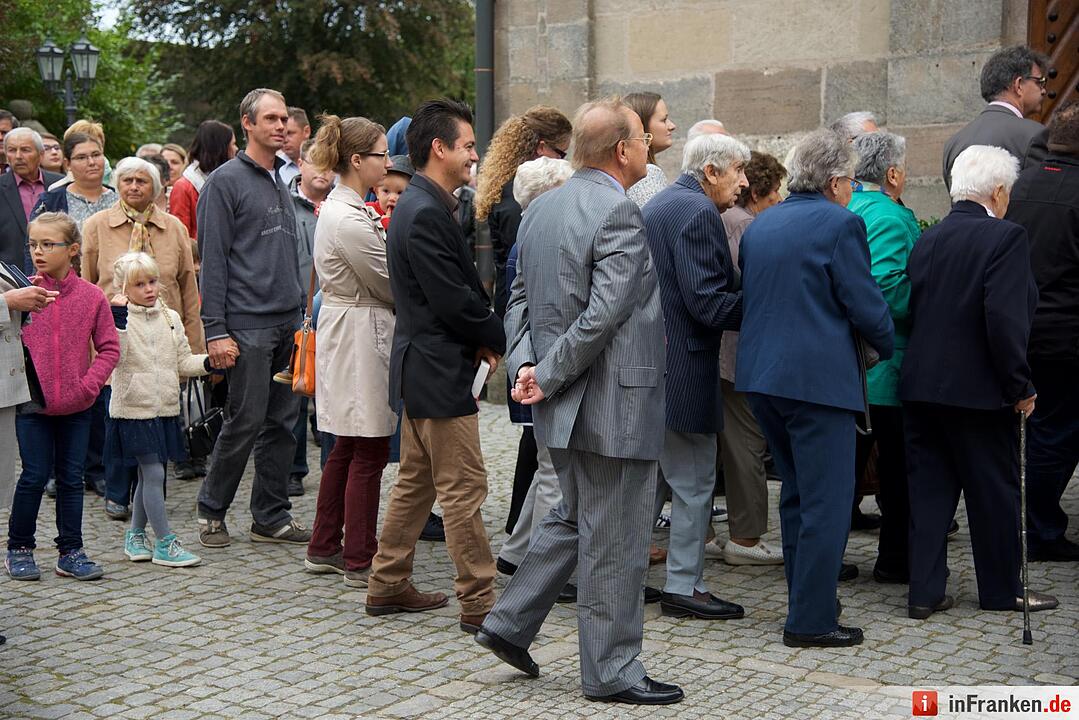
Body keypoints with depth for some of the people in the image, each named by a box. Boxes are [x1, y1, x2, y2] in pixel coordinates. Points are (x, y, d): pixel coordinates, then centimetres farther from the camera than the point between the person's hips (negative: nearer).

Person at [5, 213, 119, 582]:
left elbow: (109, 348, 0)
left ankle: (71, 552, 18)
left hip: (76, 406, 1)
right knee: (35, 476, 2)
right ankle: (19, 548, 19)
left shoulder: (91, 296, -3)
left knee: (71, 478, 8)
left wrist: (89, 384, -10)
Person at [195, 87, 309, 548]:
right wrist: (216, 332, -15)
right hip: (248, 324, -7)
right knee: (246, 421, -4)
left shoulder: (280, 182, 18)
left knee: (283, 423, 8)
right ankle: (211, 510, 14)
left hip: (288, 324, 7)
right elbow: (212, 261, -10)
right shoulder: (226, 181, -5)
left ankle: (271, 518, 16)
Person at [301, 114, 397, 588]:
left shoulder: (342, 208, 12)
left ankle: (324, 548, 26)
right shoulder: (350, 220, -20)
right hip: (361, 335, -11)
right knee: (369, 453, -2)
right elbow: (389, 284, -12)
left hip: (344, 329, 11)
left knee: (347, 447, 17)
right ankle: (360, 562, 6)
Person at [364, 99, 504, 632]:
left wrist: (481, 337, 4)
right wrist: (496, 338, -7)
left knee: (416, 482, 18)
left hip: (420, 368, 11)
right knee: (463, 489, -3)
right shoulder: (425, 213, -20)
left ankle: (388, 586, 27)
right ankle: (478, 602, 4)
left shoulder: (419, 206, 13)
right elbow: (453, 301, -22)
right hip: (440, 372, -11)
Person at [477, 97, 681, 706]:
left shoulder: (542, 209, 11)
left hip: (565, 404, 9)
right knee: (614, 542, 2)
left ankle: (510, 625, 25)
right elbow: (605, 314, -23)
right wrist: (549, 375, -14)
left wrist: (526, 363, -1)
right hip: (615, 403, -9)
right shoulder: (619, 211, -17)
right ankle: (611, 671, 13)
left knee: (575, 519, 24)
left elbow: (521, 297, 11)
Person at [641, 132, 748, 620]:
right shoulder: (698, 212, -16)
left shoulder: (657, 205, 16)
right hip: (683, 370, -10)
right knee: (694, 483, 1)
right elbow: (706, 302, -23)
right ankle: (684, 587, 9)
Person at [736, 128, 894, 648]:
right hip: (819, 377, -8)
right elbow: (866, 306, -10)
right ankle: (811, 620, 1)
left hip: (760, 373, 8)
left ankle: (806, 600, 27)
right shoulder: (840, 224, -10)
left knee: (796, 493, 19)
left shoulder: (759, 226, 13)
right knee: (827, 501, -1)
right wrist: (890, 349, 8)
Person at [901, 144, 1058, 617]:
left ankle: (925, 591, 13)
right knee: (995, 491, 10)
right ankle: (1002, 590, 23)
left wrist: (928, 363, 15)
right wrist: (1021, 387, -13)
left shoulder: (927, 240, 6)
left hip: (920, 385, 6)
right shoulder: (1005, 238, -13)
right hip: (978, 389, -5)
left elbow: (911, 311, 8)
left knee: (928, 488, 11)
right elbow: (1006, 320, -21)